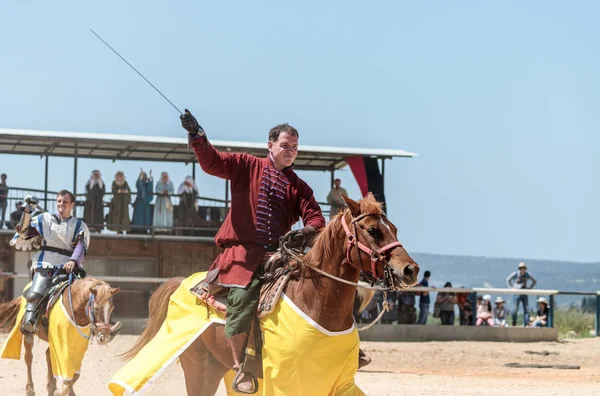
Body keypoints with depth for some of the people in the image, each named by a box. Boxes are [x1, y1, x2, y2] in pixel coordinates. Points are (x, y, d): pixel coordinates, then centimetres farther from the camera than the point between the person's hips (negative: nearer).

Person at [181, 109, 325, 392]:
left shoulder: (299, 187, 17)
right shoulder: (247, 166, 11)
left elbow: (315, 218, 8)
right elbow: (212, 162, -1)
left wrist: (307, 232, -16)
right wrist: (197, 137, -19)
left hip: (278, 253, 4)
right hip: (244, 252, -4)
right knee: (245, 296, -27)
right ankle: (240, 368, -17)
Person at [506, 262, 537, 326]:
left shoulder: (527, 275, 5)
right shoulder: (515, 274, -2)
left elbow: (534, 281, 19)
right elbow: (508, 280, 12)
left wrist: (529, 288, 8)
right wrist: (511, 288, 2)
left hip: (524, 294, 3)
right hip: (517, 294, -3)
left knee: (526, 309, -6)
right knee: (516, 309, -6)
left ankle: (526, 324, -7)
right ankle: (514, 323, 11)